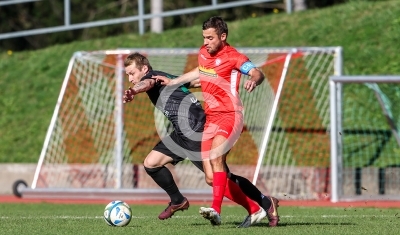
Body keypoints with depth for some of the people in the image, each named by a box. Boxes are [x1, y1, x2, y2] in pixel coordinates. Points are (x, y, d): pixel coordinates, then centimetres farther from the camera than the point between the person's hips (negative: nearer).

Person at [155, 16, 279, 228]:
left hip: (230, 116, -8)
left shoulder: (232, 56, -11)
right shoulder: (203, 53, 11)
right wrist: (172, 82, 38)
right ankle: (255, 209, 13)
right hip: (211, 119, 8)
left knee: (216, 156, -33)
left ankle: (216, 210, -40)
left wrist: (253, 80, -46)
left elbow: (258, 73, -24)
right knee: (212, 179, 2)